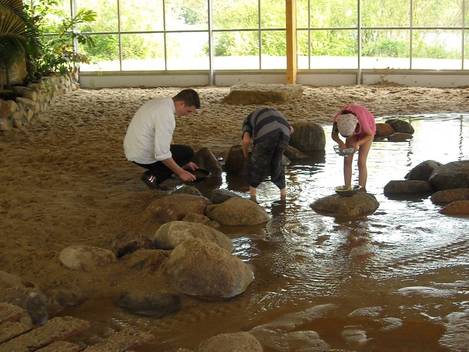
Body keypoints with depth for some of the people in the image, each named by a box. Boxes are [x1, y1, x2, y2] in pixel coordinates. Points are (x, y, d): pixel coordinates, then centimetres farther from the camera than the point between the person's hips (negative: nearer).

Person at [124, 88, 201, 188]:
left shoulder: (159, 102, 6)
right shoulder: (166, 115, -25)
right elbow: (162, 153, -26)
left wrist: (183, 162, 20)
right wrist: (180, 172, -15)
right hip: (144, 156, -9)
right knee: (188, 152, 0)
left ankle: (153, 174, 10)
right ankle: (155, 176, -7)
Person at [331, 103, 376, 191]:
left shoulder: (362, 121, -43)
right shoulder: (338, 119, -34)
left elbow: (370, 135, -24)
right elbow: (334, 135, -17)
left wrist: (358, 143, -39)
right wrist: (340, 142, -38)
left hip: (366, 132, -4)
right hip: (353, 128, 4)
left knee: (361, 162, -12)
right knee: (347, 160, -5)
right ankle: (347, 189, 1)